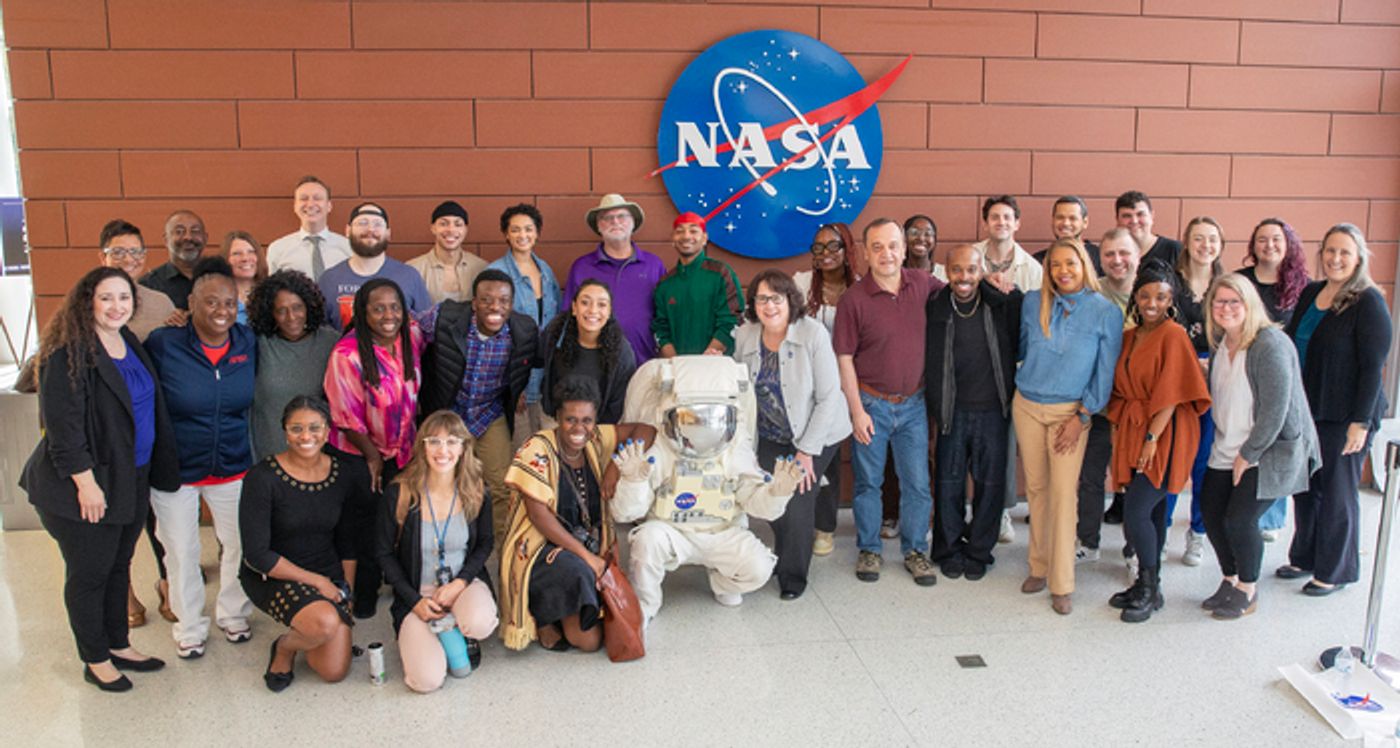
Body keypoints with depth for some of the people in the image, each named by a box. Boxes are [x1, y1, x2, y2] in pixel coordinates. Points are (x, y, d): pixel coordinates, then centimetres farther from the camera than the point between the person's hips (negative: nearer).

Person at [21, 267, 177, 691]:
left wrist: (155, 472, 16)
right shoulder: (69, 353, -17)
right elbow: (62, 424, -20)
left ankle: (118, 645, 33)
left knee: (118, 566, 19)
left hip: (132, 481, 8)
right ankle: (95, 661, 22)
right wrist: (85, 482, -20)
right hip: (90, 488, -8)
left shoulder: (131, 344, 8)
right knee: (88, 574, 7)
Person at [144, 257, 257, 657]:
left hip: (233, 466, 3)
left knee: (239, 544, 14)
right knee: (181, 553, 12)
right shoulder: (163, 344, -16)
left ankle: (233, 614, 37)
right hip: (174, 470, -3)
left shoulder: (248, 342, -6)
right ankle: (190, 627, 32)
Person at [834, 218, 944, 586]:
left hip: (913, 403, 3)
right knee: (868, 481, 10)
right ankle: (869, 550, 27)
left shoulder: (923, 285, -2)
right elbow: (844, 358, -9)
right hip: (871, 402, -2)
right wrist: (857, 410, -11)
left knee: (918, 483, 8)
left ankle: (915, 551, 25)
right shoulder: (854, 299, -11)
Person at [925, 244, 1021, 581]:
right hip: (953, 411, 0)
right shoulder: (935, 308, -2)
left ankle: (979, 552, 26)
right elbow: (929, 363, 3)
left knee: (990, 484, 9)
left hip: (993, 410, 0)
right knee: (949, 483, 9)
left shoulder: (1002, 304, -4)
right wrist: (933, 410, 3)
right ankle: (949, 551, 26)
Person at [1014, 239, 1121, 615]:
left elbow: (1105, 372, -5)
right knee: (1036, 488, 10)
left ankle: (1062, 585, 3)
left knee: (1063, 494, -5)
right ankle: (1039, 567, 23)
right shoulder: (1033, 302, 1)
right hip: (1027, 406, 3)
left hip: (1070, 411, -3)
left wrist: (1081, 417, -7)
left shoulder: (1106, 312, -7)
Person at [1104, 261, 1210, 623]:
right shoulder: (1129, 337, 13)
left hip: (1164, 434, -7)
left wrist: (1152, 437, -18)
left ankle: (1150, 590, 5)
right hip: (1132, 431, 7)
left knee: (1136, 512, -10)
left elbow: (1172, 392, -14)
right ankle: (1147, 584, 22)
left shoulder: (1174, 335, -9)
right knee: (1150, 512, 12)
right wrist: (1118, 428, 8)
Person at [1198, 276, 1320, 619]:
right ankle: (1230, 581, 26)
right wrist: (1228, 446, 8)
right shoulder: (1219, 343, 5)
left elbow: (1275, 410, -21)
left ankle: (1248, 591, 13)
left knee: (1240, 519, -10)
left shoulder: (1270, 345, -20)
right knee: (1211, 512, 5)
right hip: (1227, 450, 8)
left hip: (1271, 450, -8)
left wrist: (1248, 455, -16)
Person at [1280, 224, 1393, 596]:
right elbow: (1292, 345, 15)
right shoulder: (1310, 293, 7)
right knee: (1304, 487, 14)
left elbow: (1373, 367, -14)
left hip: (1345, 417, -6)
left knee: (1337, 492, 5)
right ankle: (1305, 557, 30)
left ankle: (1335, 571, 19)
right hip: (1306, 411, 6)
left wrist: (1360, 422, -16)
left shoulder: (1369, 302, -12)